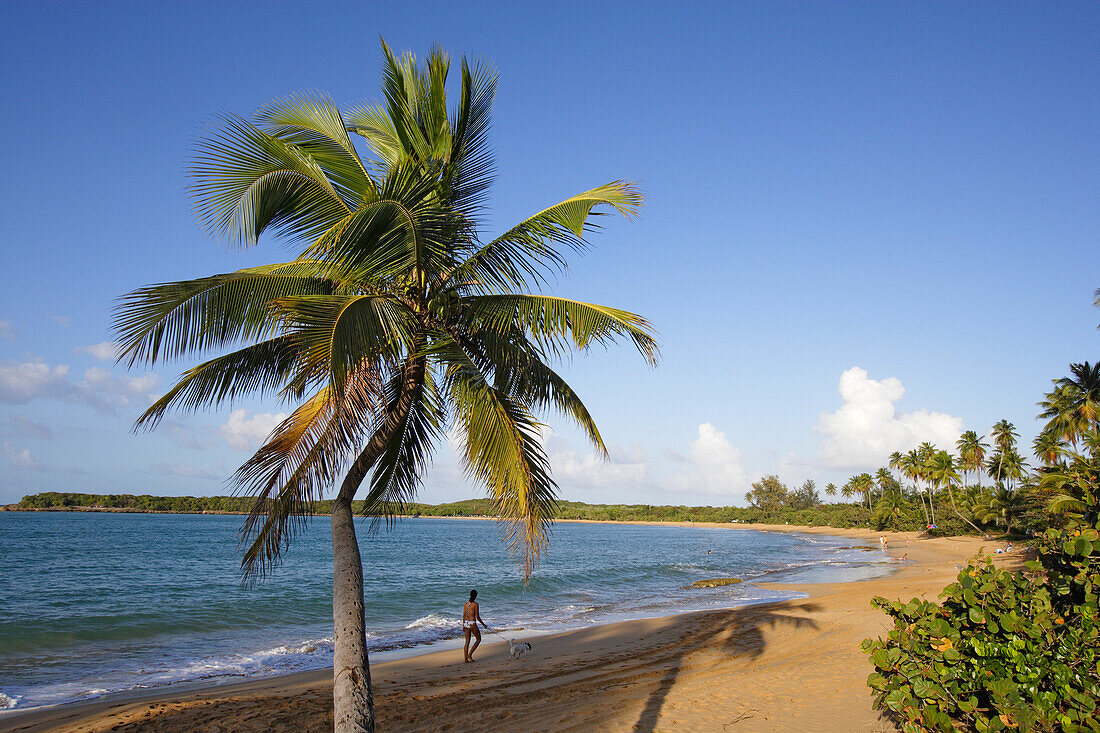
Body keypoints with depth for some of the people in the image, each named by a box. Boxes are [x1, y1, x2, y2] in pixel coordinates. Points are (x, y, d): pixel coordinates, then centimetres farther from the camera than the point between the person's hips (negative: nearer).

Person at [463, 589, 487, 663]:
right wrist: (483, 624, -1)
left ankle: (466, 658, 12)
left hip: (466, 623, 6)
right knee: (478, 639, 11)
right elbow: (477, 617, -12)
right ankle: (469, 654, 2)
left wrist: (463, 625, 20)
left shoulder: (466, 603, 5)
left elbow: (464, 615, 10)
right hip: (472, 624, -6)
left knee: (467, 641, 13)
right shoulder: (475, 604, -12)